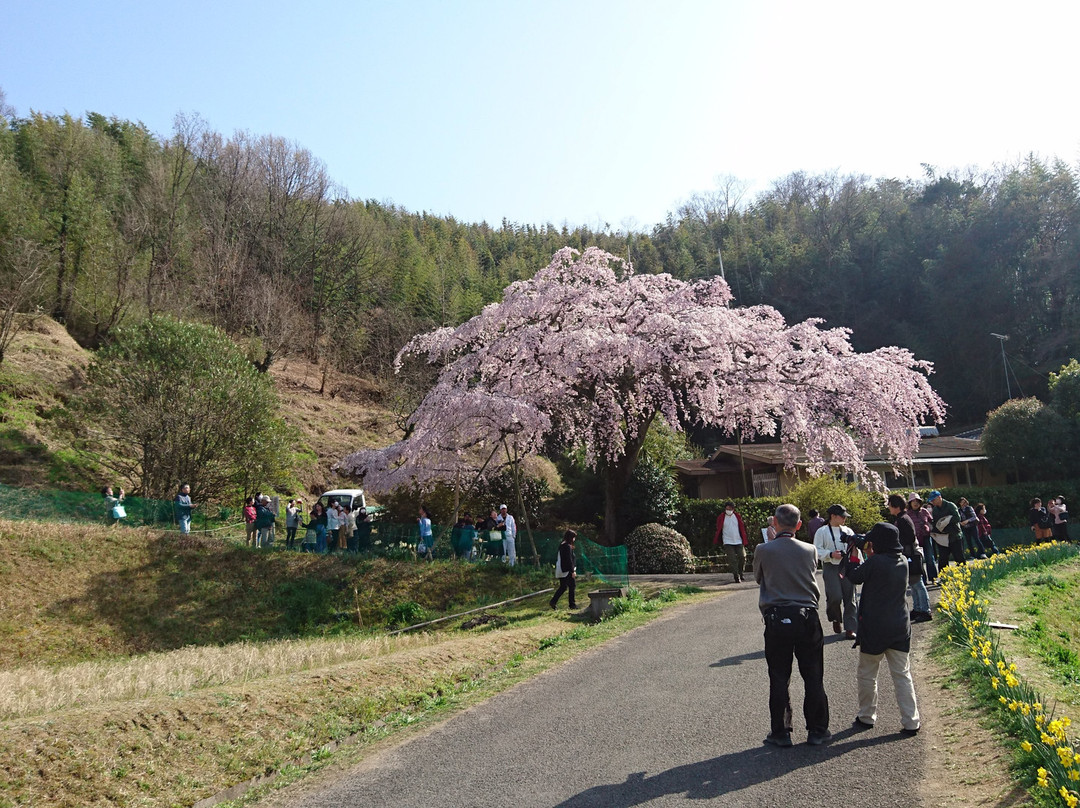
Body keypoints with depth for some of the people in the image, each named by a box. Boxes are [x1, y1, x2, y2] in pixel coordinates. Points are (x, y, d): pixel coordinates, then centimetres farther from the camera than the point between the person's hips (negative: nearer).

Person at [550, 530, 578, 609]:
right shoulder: (567, 547, -17)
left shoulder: (561, 545, 11)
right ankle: (572, 604, 8)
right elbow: (569, 560, -20)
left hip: (561, 570, 9)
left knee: (563, 587, 14)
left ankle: (553, 601, 9)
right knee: (572, 586, 2)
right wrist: (573, 571, -19)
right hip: (567, 570, -9)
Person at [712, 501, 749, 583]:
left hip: (738, 542, 3)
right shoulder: (721, 517, -1)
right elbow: (718, 530, 2)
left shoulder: (738, 516, 6)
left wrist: (745, 541, 6)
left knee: (742, 557, -2)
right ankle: (736, 576, -5)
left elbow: (742, 529, 10)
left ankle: (740, 573, 18)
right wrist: (716, 541, -1)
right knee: (732, 560, -10)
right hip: (728, 542, -3)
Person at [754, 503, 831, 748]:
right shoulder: (810, 551, -3)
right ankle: (817, 730, 18)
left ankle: (780, 732, 14)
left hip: (776, 620, -1)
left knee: (779, 679, 7)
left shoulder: (763, 551, -7)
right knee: (813, 678, 11)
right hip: (807, 618, 1)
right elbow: (813, 580, 12)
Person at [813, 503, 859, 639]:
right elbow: (817, 550, -1)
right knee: (835, 596, -15)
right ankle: (835, 619, 14)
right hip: (830, 567, -4)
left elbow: (856, 546, 17)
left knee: (850, 597, -1)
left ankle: (850, 628, 6)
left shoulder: (848, 531, 15)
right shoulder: (822, 531, 3)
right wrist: (831, 554, -15)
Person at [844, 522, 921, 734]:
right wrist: (871, 555, 14)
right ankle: (911, 722, 9)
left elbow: (854, 577, -4)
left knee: (867, 674, 11)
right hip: (900, 627, 6)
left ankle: (866, 717, 22)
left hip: (874, 628, -6)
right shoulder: (903, 562, 2)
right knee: (902, 675, 10)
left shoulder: (875, 562, -18)